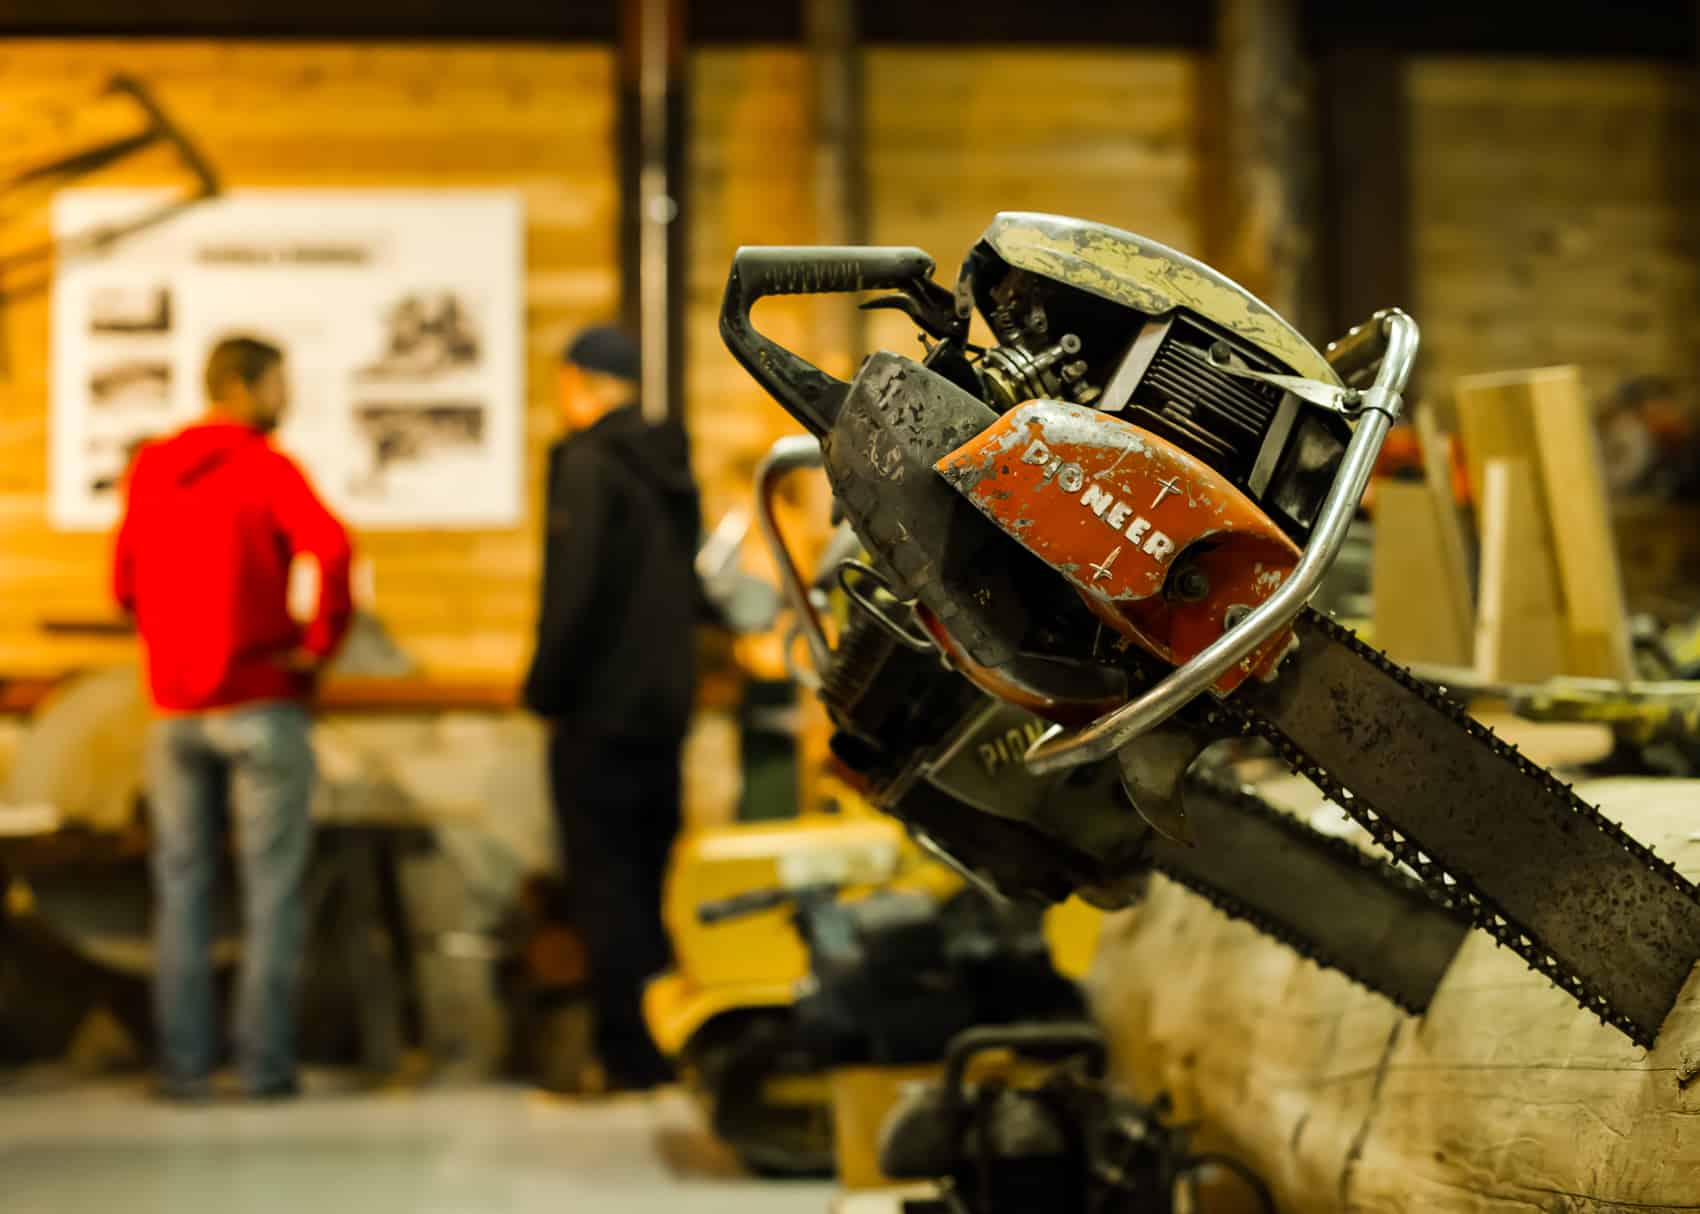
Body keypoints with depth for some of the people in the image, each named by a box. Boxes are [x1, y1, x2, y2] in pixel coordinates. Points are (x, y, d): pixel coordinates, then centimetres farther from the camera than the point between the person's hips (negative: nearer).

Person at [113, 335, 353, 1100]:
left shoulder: (149, 470, 9)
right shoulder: (264, 466, -10)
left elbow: (126, 584, 15)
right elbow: (330, 548, -25)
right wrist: (322, 641, -14)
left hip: (174, 707, 5)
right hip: (260, 703, -5)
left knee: (181, 887, 10)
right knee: (271, 888, 3)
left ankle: (183, 1063, 11)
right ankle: (264, 1060, 4)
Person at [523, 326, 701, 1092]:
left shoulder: (587, 463, -12)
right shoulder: (669, 464, 12)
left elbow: (574, 591, -19)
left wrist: (545, 689, -9)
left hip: (599, 710, -8)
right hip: (665, 703, 8)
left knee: (604, 885, -3)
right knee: (651, 878, 14)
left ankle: (629, 1058, -1)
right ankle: (669, 1044, 18)